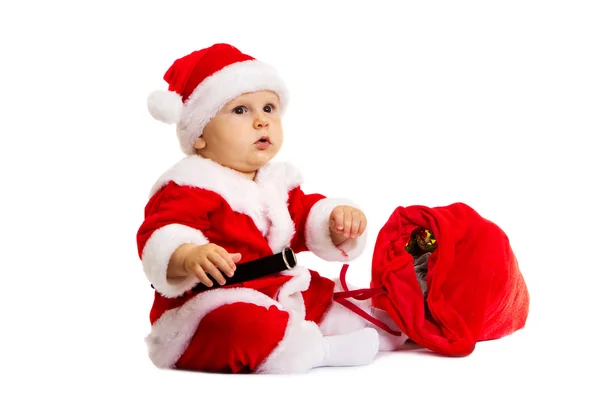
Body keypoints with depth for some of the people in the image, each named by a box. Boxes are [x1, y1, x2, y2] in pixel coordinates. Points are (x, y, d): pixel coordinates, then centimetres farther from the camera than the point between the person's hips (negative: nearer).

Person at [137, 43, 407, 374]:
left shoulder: (276, 183, 15)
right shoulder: (190, 186, -15)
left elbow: (309, 218, 22)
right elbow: (160, 238, -26)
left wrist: (340, 222, -2)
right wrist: (189, 256, -49)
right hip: (214, 310, -10)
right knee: (242, 327, -39)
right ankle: (322, 351, -24)